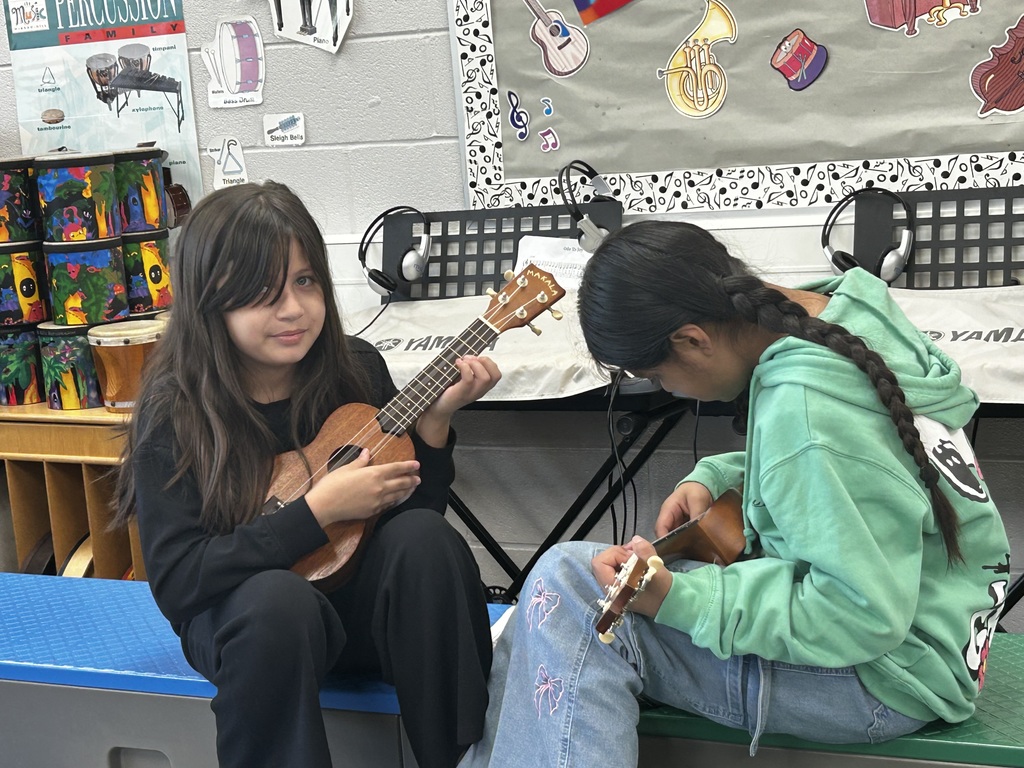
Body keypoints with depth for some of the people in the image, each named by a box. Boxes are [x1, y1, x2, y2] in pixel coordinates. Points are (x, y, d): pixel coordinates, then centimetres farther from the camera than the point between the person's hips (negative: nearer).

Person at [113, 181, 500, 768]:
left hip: (361, 598, 3)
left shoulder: (356, 369, -4)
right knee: (276, 600, -36)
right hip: (241, 615, -3)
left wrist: (435, 421, -13)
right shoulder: (174, 411, -14)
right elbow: (174, 580, -22)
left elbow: (409, 506, 5)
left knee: (424, 538, -27)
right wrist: (317, 510, -25)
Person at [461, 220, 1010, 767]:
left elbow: (868, 613, -28)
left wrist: (676, 600, -29)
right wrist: (715, 478, 2)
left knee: (568, 586, -19)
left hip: (883, 681, -10)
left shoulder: (801, 409, -29)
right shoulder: (849, 309, -1)